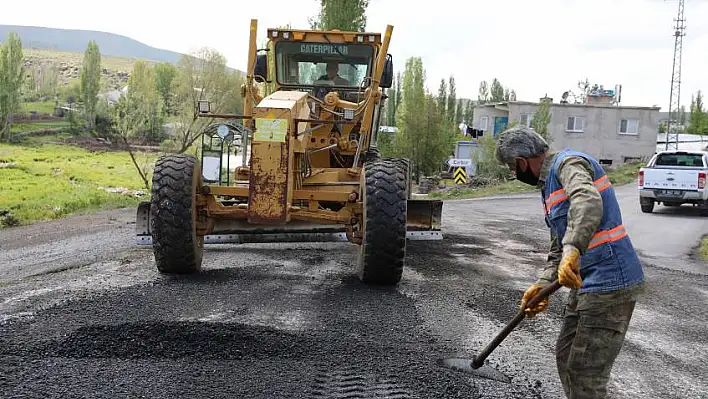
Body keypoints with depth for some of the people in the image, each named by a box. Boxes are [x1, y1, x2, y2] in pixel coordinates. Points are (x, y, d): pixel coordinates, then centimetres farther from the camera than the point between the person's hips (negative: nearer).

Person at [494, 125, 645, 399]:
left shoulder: (569, 163, -13)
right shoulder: (548, 182, 18)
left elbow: (588, 202, -36)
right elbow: (559, 246, 20)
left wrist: (573, 250, -49)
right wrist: (543, 284, 5)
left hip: (609, 284, -11)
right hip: (585, 284, 11)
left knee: (585, 376, -6)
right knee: (566, 357, 20)